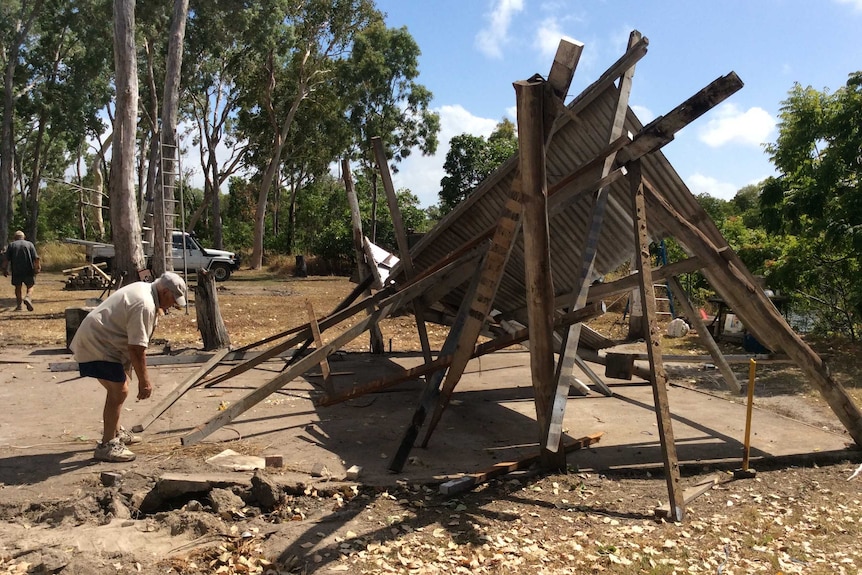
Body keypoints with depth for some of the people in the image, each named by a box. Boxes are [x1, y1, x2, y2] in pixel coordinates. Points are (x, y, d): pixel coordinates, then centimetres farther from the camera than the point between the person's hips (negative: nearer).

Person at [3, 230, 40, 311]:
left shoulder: (11, 245, 9)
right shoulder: (30, 244, 7)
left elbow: (6, 259, 2)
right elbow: (36, 258, -4)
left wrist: (5, 269, 6)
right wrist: (38, 267, -4)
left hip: (16, 270, 1)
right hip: (28, 270, -1)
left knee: (18, 287, 12)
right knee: (30, 286, 8)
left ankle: (19, 305, 10)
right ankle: (28, 298, -21)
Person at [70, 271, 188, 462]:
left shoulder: (144, 288, 6)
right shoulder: (144, 306, -26)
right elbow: (137, 349, -26)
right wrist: (144, 380, -20)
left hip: (94, 339, 11)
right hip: (97, 346, -11)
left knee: (117, 388, 20)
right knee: (119, 391, -13)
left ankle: (116, 432, 35)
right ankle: (107, 446, -7)